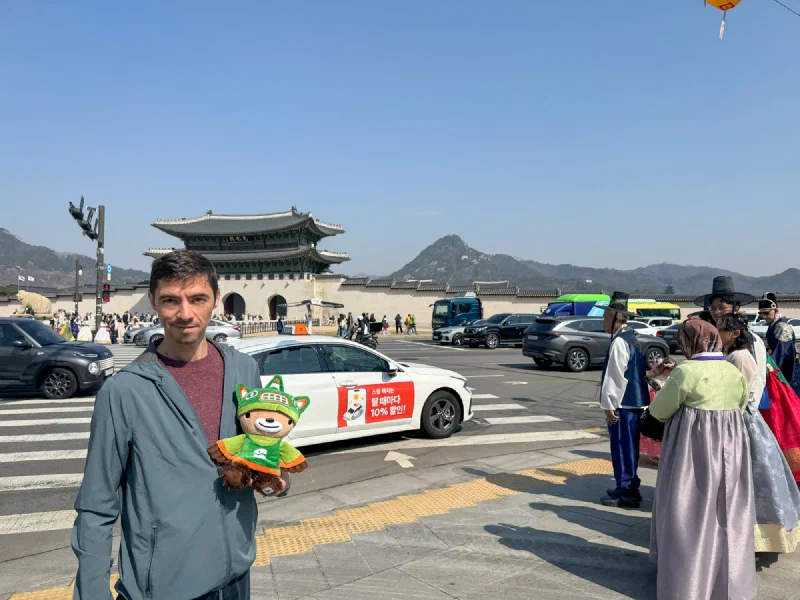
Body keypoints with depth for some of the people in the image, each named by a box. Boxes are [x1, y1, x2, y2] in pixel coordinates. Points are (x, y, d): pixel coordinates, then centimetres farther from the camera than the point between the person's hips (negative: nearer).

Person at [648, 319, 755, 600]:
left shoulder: (686, 371, -16)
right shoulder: (735, 373, 4)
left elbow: (659, 410, -9)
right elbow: (739, 408, 16)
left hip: (693, 446, -6)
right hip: (731, 444, 6)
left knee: (690, 512, 6)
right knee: (727, 512, 17)